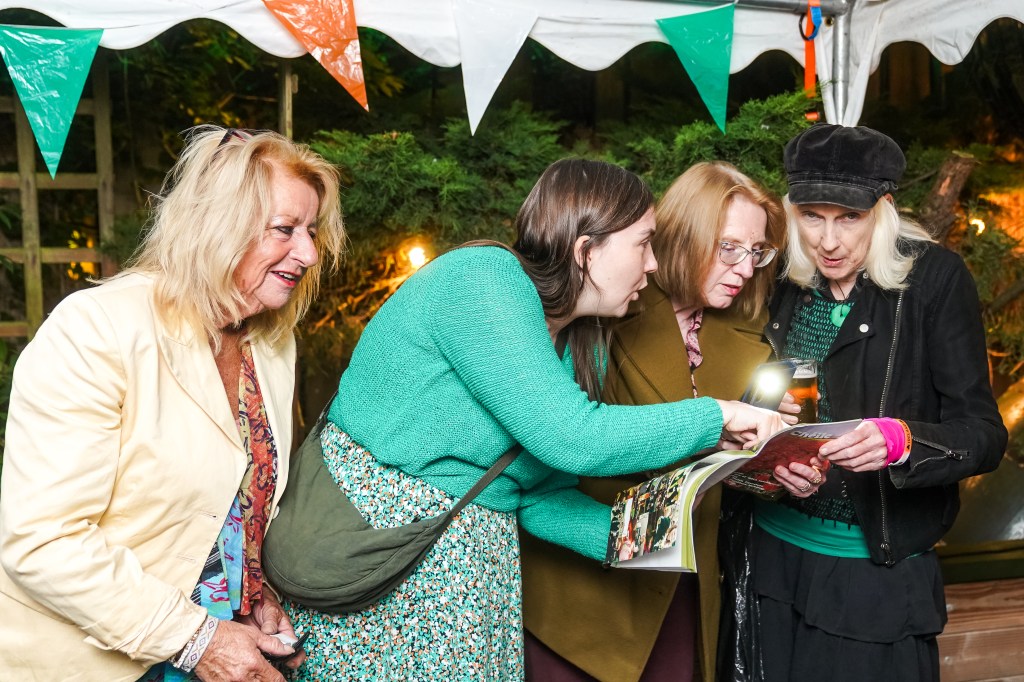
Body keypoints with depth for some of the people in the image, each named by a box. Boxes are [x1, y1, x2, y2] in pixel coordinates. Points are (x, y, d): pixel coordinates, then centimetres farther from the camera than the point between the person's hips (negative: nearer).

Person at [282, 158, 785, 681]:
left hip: (471, 557, 7)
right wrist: (717, 416, -17)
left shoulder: (583, 348, 7)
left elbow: (540, 494, 8)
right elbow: (571, 436, -27)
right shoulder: (483, 279, -19)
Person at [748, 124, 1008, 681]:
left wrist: (902, 441, -31)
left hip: (880, 573, -3)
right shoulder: (782, 281, 0)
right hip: (776, 555, 4)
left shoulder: (935, 278, -10)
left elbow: (985, 433, -12)